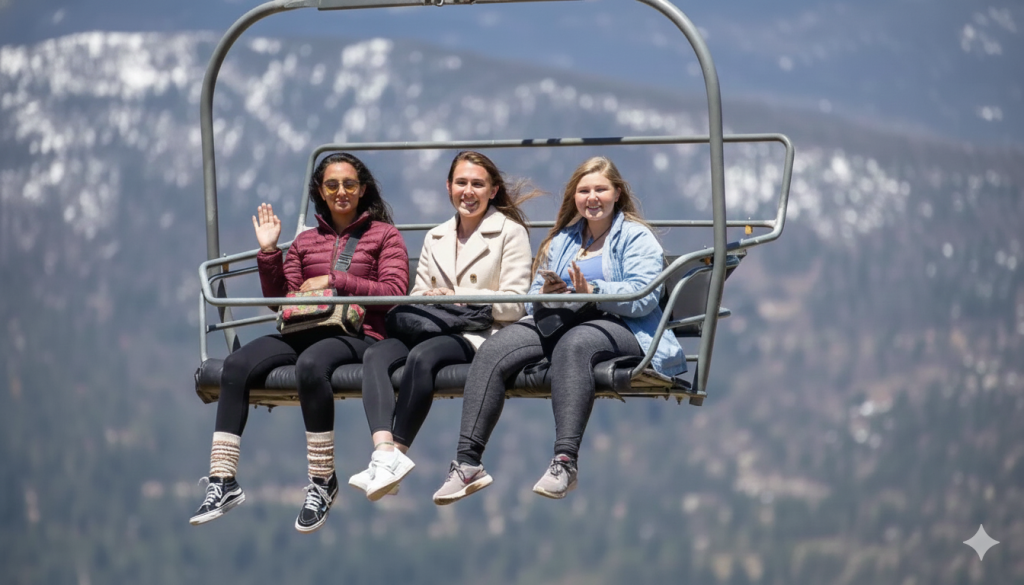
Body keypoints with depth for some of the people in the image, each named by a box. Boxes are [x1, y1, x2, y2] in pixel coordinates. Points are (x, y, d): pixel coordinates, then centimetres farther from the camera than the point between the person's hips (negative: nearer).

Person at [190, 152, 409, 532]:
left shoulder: (384, 235, 13)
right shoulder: (306, 241, 24)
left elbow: (394, 291, -2)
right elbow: (279, 299, 18)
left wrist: (335, 281, -6)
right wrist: (268, 253, 6)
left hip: (357, 334, -5)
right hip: (306, 330, 5)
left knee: (310, 364, -40)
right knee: (237, 364, -23)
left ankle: (322, 482, -28)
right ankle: (223, 482, -24)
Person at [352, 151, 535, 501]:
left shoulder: (510, 232, 7)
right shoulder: (435, 238, 26)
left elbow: (513, 305, -3)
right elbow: (419, 296, 19)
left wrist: (456, 298, -12)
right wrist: (423, 303, -7)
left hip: (482, 333, -5)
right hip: (434, 328, 5)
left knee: (422, 356, -36)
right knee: (375, 356, -26)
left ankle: (397, 455, -33)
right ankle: (384, 450, -44)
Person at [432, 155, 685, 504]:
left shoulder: (636, 237, 9)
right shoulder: (562, 240, 28)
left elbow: (643, 296, -9)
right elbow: (531, 302, 23)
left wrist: (592, 290, -23)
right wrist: (544, 295, -3)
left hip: (619, 327, -5)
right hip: (557, 322, 6)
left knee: (572, 344, -41)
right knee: (492, 351, -23)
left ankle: (565, 462, -49)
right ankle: (468, 462, -31)